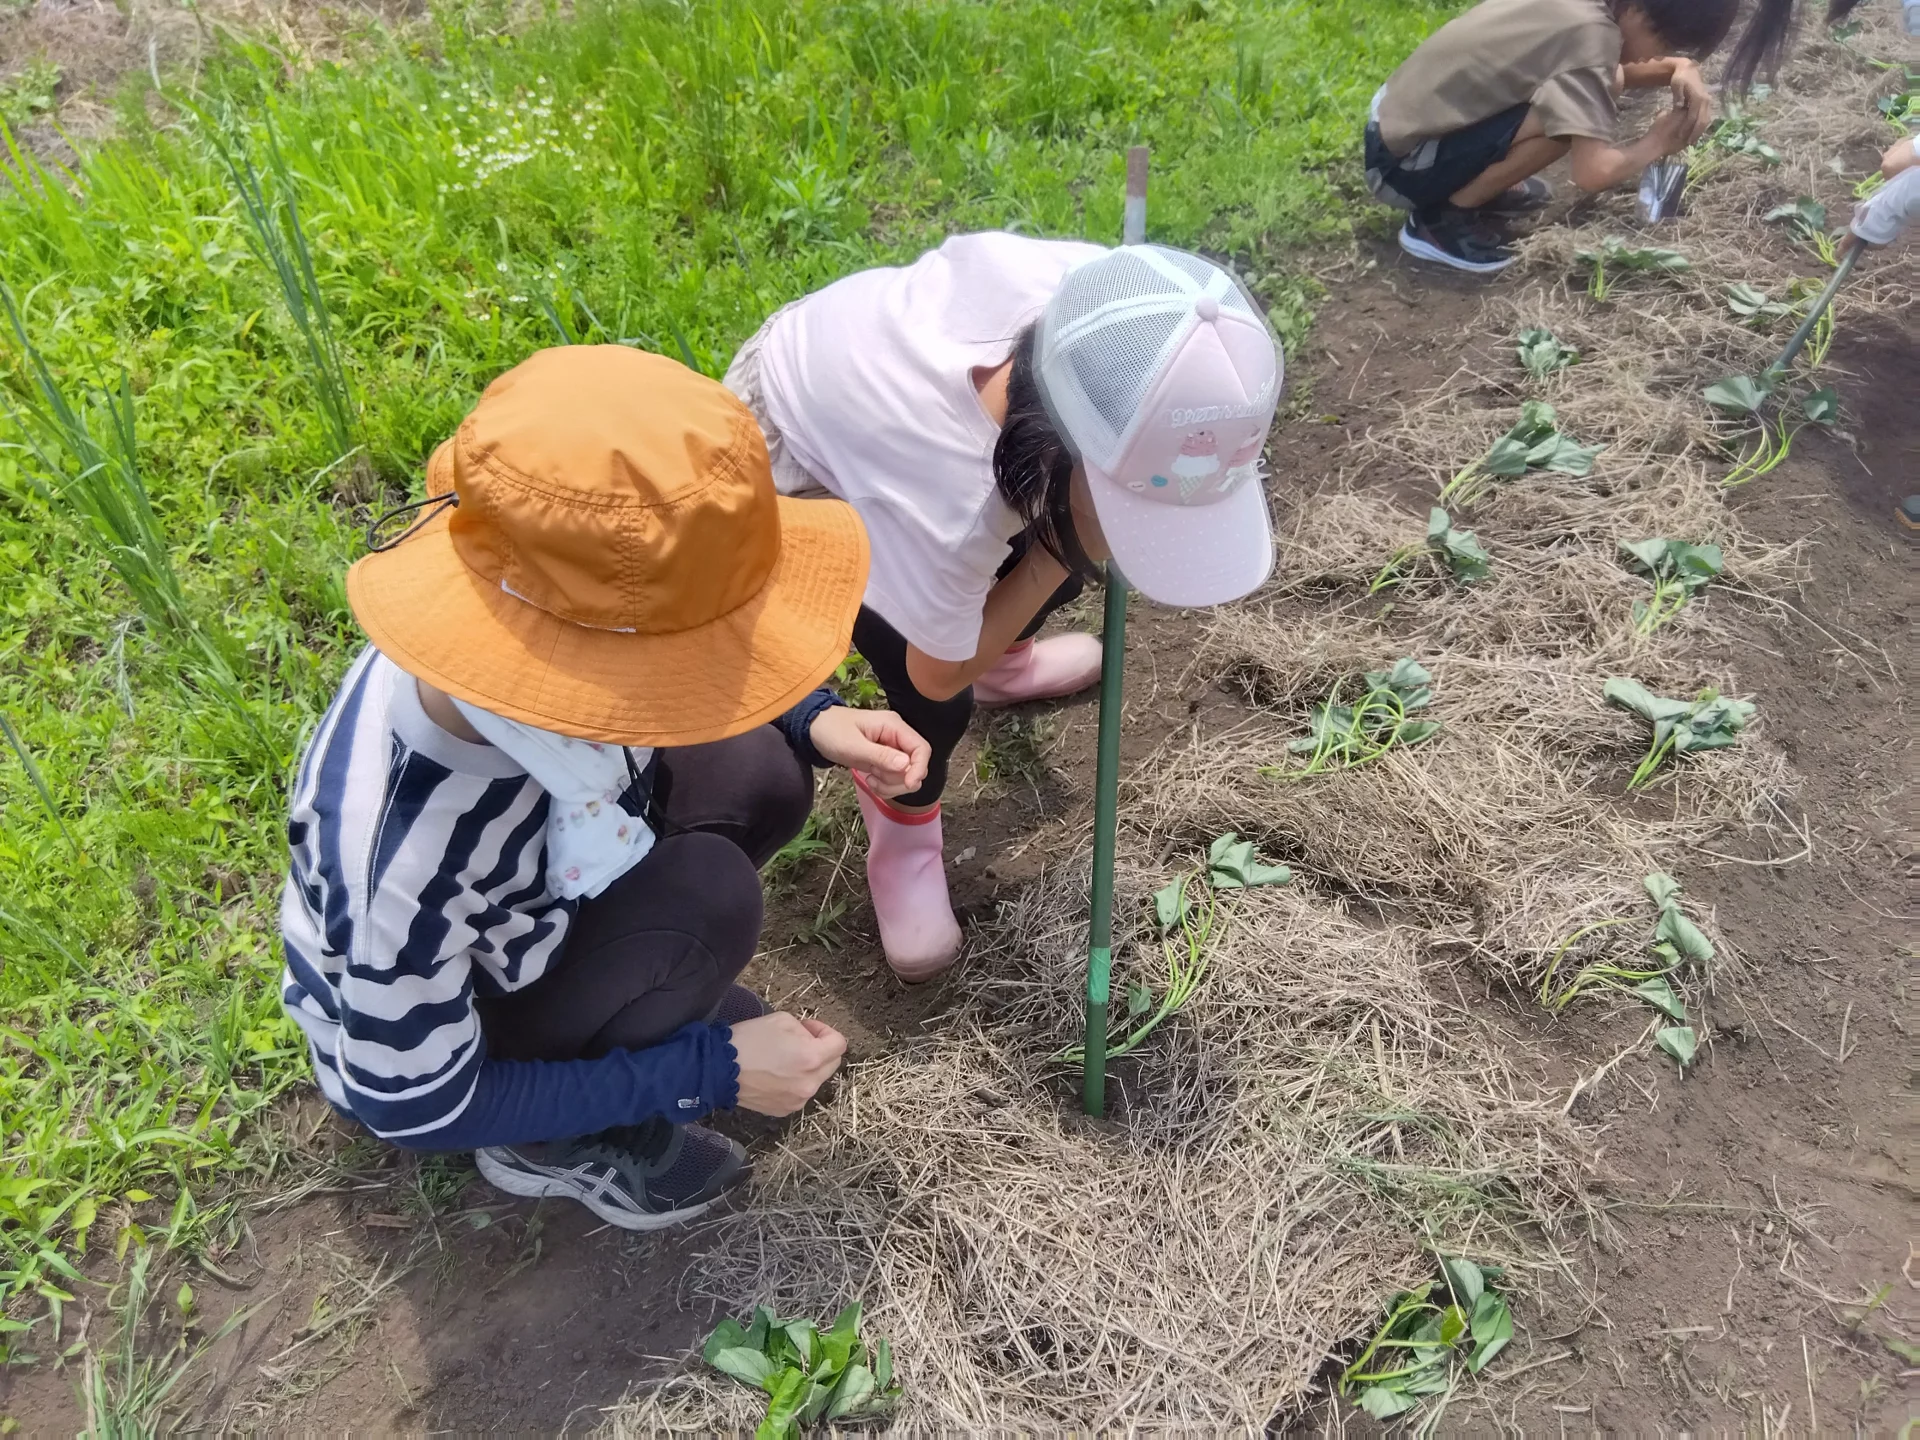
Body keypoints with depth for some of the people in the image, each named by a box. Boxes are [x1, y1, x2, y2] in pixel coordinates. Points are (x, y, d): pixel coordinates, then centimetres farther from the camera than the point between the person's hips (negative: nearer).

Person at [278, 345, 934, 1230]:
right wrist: (709, 1071, -25)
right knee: (708, 894, -29)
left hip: (531, 911, 5)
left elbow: (668, 692, -2)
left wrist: (813, 722, -20)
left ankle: (642, 989, 8)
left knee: (760, 770, -16)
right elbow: (417, 1107, -25)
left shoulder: (558, 624, -28)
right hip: (410, 1039, -5)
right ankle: (547, 1144, -1)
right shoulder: (397, 858, -43)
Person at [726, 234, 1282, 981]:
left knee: (1057, 561, 14)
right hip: (792, 465, -6)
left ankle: (1001, 666, 49)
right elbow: (939, 673, -22)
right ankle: (901, 826, 20)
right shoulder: (953, 504, -46)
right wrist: (1058, 556, -24)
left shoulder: (1100, 294, -33)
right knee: (937, 706, -15)